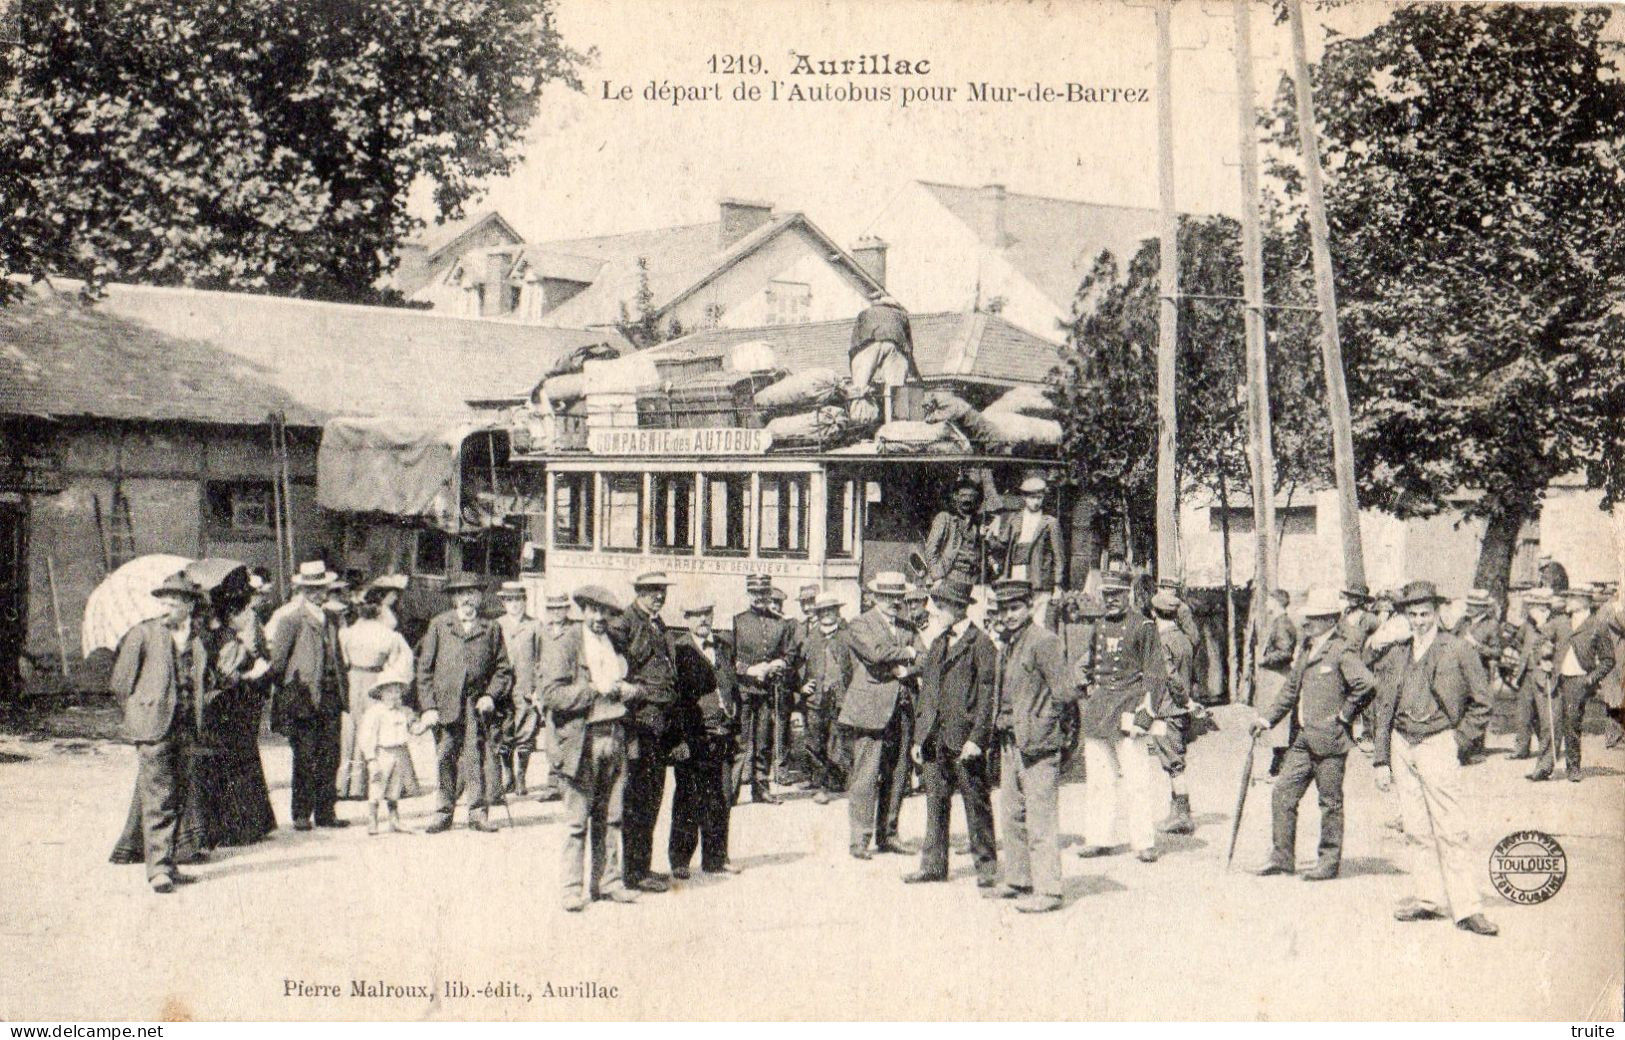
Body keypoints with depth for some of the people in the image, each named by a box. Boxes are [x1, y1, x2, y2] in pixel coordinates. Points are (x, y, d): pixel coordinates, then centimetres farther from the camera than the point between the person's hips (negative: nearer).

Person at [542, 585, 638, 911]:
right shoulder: (561, 645, -4)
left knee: (610, 818, 10)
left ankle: (607, 881, 19)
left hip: (615, 738, 6)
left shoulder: (616, 643, 15)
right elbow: (551, 694, -14)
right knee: (578, 820, -3)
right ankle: (573, 887, 4)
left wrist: (625, 690, 6)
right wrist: (595, 690, -17)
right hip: (581, 740, -6)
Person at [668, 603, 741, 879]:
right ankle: (679, 860, 7)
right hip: (693, 734, -5)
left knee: (719, 799, 8)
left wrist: (733, 719, 10)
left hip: (721, 733, 5)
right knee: (688, 799, -1)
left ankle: (715, 857, 17)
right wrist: (684, 731, -13)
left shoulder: (725, 647, 15)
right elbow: (675, 692, -8)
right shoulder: (677, 649, -4)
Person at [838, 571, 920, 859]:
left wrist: (905, 669, -8)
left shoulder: (906, 630, 19)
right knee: (866, 775, -7)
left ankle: (887, 834, 17)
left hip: (900, 711, 6)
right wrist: (907, 653, -4)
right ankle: (859, 838, -1)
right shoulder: (859, 625, -1)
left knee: (897, 775, 7)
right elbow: (876, 652, -18)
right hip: (870, 711, -6)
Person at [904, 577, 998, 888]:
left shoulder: (981, 644, -7)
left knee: (977, 804, 1)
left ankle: (987, 865, 9)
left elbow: (988, 694, -11)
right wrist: (919, 736, 13)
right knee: (936, 802, 10)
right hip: (935, 738, 7)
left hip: (965, 739, -7)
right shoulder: (938, 643, 16)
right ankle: (934, 864, 17)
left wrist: (977, 738, -17)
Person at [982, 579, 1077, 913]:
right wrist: (1000, 720, 12)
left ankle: (1047, 891, -1)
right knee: (1011, 816, 17)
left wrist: (1038, 720, -9)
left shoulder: (1044, 641, -13)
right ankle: (1016, 880, 28)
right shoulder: (1006, 643, 14)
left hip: (1037, 744, -9)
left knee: (1040, 820, -6)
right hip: (1010, 742, 9)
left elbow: (1065, 691, -16)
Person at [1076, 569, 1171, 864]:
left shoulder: (1143, 627, -3)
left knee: (1136, 780, -6)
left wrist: (1146, 714, -11)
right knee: (1097, 778, 8)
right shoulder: (1097, 627, 14)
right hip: (1097, 713, 6)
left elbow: (1155, 674, -5)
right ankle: (1098, 838, 15)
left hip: (1128, 707, -6)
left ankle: (1144, 842, -1)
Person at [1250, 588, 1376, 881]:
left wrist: (1344, 715, -15)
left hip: (1329, 739, -8)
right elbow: (1291, 689, 19)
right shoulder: (1306, 649, 13)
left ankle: (1329, 862, 15)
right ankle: (1282, 857, 15)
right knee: (1282, 793, 6)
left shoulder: (1342, 651, -13)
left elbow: (1367, 684, -24)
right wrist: (1267, 717, 12)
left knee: (1330, 802, 4)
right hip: (1302, 738, 8)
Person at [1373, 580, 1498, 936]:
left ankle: (1467, 908, -6)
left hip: (1436, 744, -5)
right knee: (1417, 830, 7)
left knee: (1450, 831, -8)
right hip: (1401, 746, 5)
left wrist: (1449, 719, 6)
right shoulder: (1398, 653, 9)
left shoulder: (1457, 650, -4)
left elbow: (1482, 703, 3)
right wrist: (1382, 760, 10)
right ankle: (1429, 899, 14)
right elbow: (1384, 706, 12)